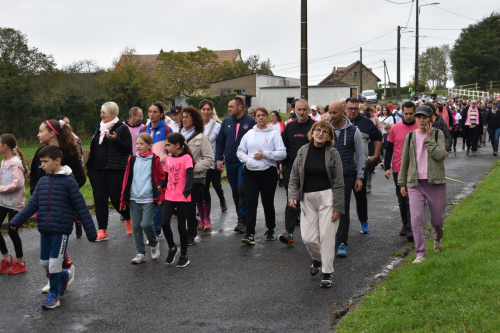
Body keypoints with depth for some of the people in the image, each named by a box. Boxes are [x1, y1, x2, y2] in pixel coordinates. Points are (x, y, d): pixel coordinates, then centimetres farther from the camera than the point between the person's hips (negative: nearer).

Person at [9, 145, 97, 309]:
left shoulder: (68, 181, -9)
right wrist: (16, 221, -5)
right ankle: (63, 276, 40)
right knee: (45, 262, 12)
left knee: (54, 263, -4)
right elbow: (32, 205, 7)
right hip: (44, 230, 6)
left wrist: (90, 230, -8)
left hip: (61, 229, -6)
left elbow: (81, 207, -8)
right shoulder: (42, 182, 8)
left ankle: (54, 295, 14)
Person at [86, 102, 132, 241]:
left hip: (115, 170, -6)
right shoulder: (100, 128, 16)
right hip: (97, 170, 6)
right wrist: (89, 166, 18)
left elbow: (128, 149, -13)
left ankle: (128, 219, 29)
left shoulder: (122, 128, -6)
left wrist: (115, 140, -26)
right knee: (100, 199, 2)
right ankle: (102, 231, 7)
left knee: (116, 198, 0)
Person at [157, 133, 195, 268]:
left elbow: (190, 175, -19)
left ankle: (184, 255, 17)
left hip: (183, 198, -5)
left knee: (181, 226, 2)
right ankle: (172, 248, 17)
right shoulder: (169, 160, 10)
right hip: (169, 197, 5)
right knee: (164, 223, -7)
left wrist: (186, 191, -33)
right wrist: (160, 185, -4)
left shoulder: (186, 158, -9)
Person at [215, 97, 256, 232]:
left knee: (242, 189, -14)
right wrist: (218, 159, 5)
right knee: (235, 192, 11)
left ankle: (242, 220, -8)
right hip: (230, 163, 6)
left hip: (244, 163, -6)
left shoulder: (251, 122, -6)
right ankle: (242, 218, 23)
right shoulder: (226, 122, 11)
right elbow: (220, 142, 14)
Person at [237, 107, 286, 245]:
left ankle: (270, 230, 27)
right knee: (251, 202, -7)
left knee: (268, 202, 9)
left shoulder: (274, 133, 0)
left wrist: (265, 154, -14)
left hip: (268, 172, -2)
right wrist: (248, 160, -8)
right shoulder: (249, 133, 10)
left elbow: (282, 153, -7)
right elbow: (240, 151, 11)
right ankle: (250, 234, -9)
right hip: (250, 172, 2)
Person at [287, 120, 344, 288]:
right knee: (308, 238, -2)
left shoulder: (333, 153, -2)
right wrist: (292, 195, -5)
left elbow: (338, 183, -2)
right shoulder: (303, 151, 6)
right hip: (307, 199, 2)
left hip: (327, 197, -2)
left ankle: (327, 273, 9)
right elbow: (294, 176, 11)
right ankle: (317, 259, 31)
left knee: (326, 235, -5)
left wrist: (338, 207, -7)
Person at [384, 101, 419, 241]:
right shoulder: (395, 128, 3)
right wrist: (387, 168, 0)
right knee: (401, 200, 12)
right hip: (398, 170, 3)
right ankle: (405, 224, 27)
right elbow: (389, 149, 7)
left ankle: (411, 228, -5)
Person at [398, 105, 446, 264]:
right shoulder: (410, 136, 5)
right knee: (416, 219, -9)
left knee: (437, 219, 10)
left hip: (435, 183, -1)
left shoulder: (438, 134, 0)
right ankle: (420, 253, -1)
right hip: (415, 184, 1)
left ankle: (438, 238, 43)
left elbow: (440, 155, -16)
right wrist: (402, 183, 11)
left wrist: (428, 138, -14)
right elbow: (404, 161, 11)